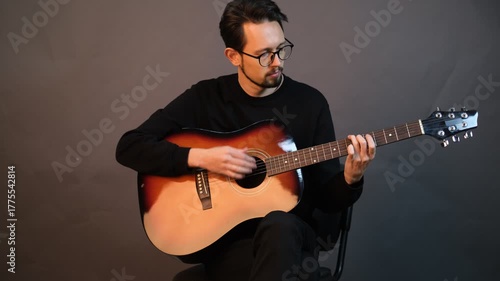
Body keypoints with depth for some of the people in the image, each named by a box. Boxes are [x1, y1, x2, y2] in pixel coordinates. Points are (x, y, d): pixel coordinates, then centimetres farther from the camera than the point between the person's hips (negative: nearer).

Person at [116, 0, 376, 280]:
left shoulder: (310, 102, 2)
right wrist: (199, 157, -16)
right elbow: (129, 147, -4)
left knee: (279, 225, -35)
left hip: (291, 234, 2)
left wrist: (351, 179, -19)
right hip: (225, 238, -1)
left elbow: (327, 198, 4)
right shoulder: (205, 97, 0)